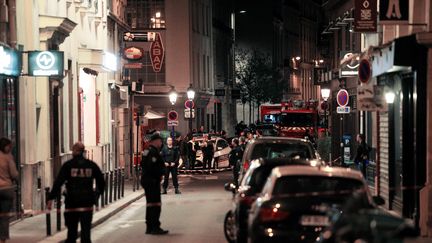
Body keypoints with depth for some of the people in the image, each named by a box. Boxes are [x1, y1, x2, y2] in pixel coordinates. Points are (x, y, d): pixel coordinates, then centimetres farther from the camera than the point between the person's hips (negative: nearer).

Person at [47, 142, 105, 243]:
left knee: (72, 232, 9)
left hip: (72, 204, -1)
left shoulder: (68, 165, -3)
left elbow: (58, 183, -9)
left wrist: (51, 198, -10)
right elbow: (101, 182, 11)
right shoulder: (91, 165, 5)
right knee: (86, 231, 1)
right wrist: (96, 196, 24)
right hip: (87, 204, 1)